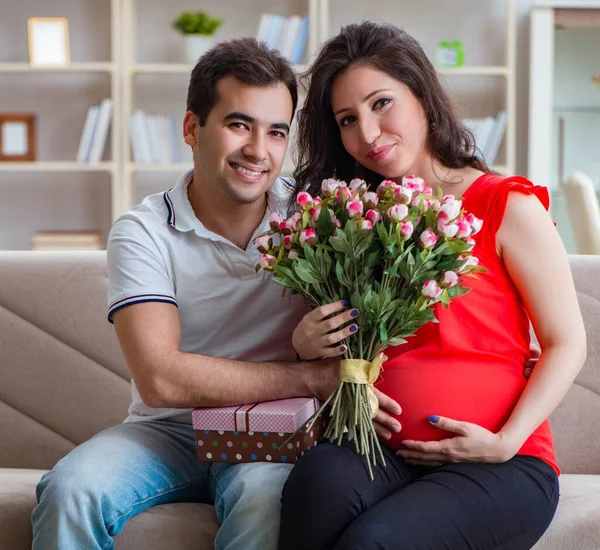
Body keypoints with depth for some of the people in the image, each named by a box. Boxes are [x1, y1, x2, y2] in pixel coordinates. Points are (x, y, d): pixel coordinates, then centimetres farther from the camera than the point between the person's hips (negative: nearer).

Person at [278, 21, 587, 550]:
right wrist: (307, 345, -3)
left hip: (502, 466, -3)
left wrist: (505, 442, -13)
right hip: (383, 454, 4)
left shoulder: (507, 208, -1)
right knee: (318, 476, -31)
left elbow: (567, 345, -1)